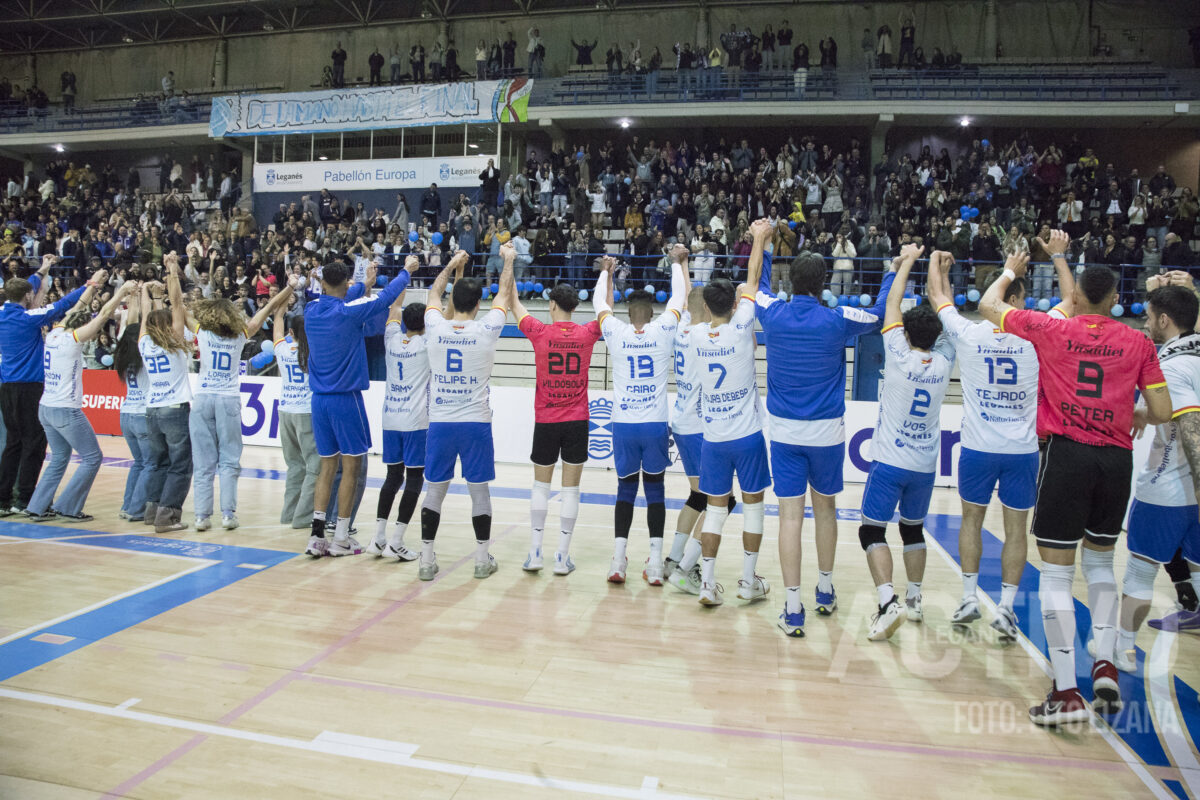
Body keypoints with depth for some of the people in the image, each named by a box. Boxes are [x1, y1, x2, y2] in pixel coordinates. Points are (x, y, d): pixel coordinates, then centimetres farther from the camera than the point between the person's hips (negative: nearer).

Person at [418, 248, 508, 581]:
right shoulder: (486, 330, -8)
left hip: (439, 423, 2)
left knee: (434, 491, 9)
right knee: (479, 491, 8)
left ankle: (427, 561, 13)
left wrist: (452, 265, 33)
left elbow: (434, 293, 18)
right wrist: (508, 260, 25)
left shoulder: (436, 328, -3)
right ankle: (483, 560, 17)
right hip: (475, 423, -2)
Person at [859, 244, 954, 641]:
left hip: (890, 462, -5)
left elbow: (891, 305, -4)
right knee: (913, 528, 21)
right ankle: (915, 600, 28)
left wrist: (907, 262, 6)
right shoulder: (944, 360, -4)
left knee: (872, 530, -3)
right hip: (926, 464, 5)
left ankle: (889, 602, -19)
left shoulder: (900, 357, -13)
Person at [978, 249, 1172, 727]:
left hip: (1067, 454, -3)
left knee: (1055, 574, 1)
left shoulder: (1051, 330, 0)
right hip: (1117, 458, 4)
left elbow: (988, 304, 11)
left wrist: (1011, 270, 29)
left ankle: (1066, 693, 0)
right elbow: (1162, 413, 4)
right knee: (1099, 561, 24)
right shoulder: (1138, 343, 5)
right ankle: (1105, 664, 15)